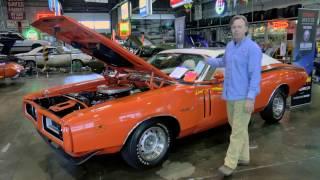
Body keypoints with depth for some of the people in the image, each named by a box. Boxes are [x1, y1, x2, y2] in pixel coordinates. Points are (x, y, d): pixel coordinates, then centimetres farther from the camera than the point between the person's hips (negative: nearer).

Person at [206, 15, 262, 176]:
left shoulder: (253, 48, -14)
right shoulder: (230, 46, 8)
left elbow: (255, 75, -18)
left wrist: (250, 98, -22)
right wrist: (207, 60, 32)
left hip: (244, 97, -8)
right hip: (230, 95, 8)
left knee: (238, 131, -3)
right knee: (238, 128, 16)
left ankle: (230, 163, 4)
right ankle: (243, 157, 29)